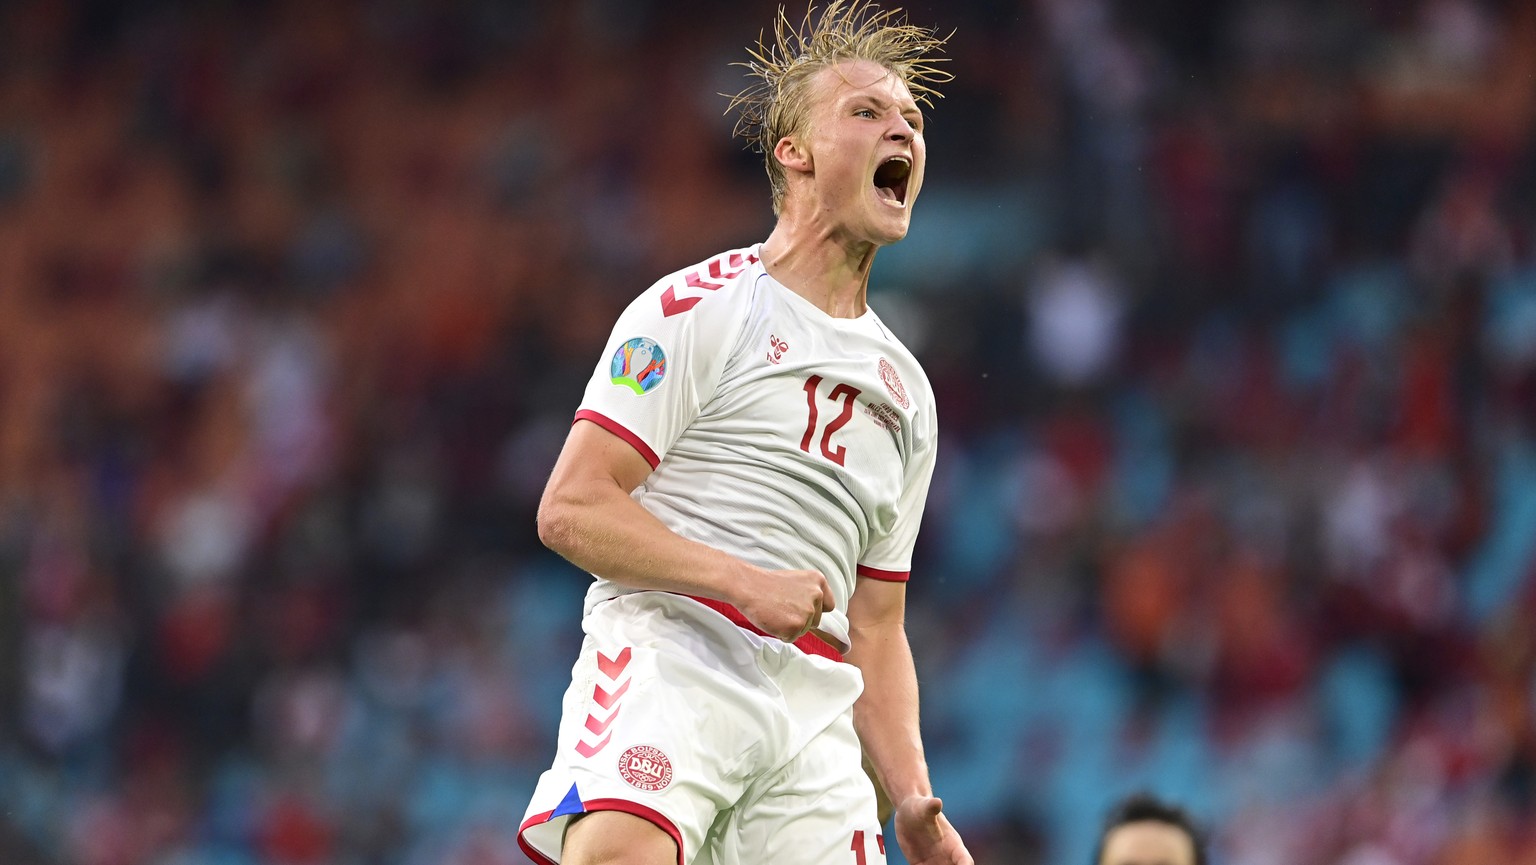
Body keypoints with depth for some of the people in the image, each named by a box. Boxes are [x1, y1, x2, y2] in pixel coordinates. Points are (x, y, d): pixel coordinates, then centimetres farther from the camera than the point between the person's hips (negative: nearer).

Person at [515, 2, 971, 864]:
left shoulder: (905, 389, 25)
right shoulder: (699, 308, 4)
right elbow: (571, 509, -4)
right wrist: (745, 582, -15)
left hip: (814, 714, 6)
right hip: (666, 660, -6)